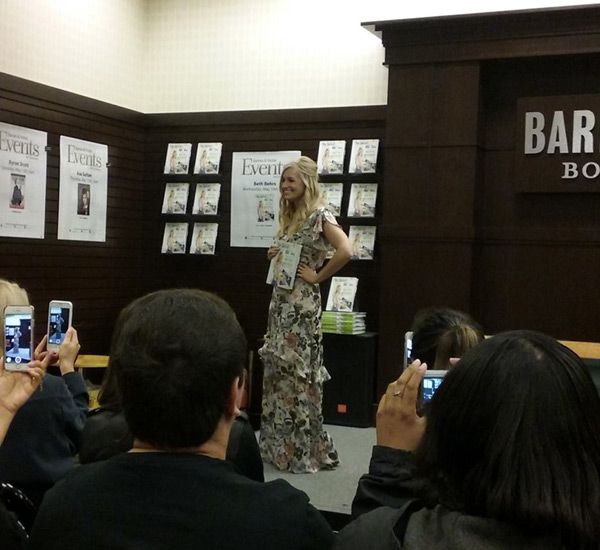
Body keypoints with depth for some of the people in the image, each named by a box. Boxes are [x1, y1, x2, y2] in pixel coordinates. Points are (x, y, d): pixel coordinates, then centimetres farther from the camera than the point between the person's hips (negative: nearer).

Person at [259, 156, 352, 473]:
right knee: (277, 370, 11)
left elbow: (345, 251, -27)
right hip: (281, 300, 9)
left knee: (298, 372, -4)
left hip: (302, 303, -9)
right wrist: (275, 255, 4)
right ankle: (279, 445, 21)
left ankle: (306, 450, 6)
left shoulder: (320, 215, -12)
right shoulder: (290, 215, 14)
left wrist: (319, 276, -16)